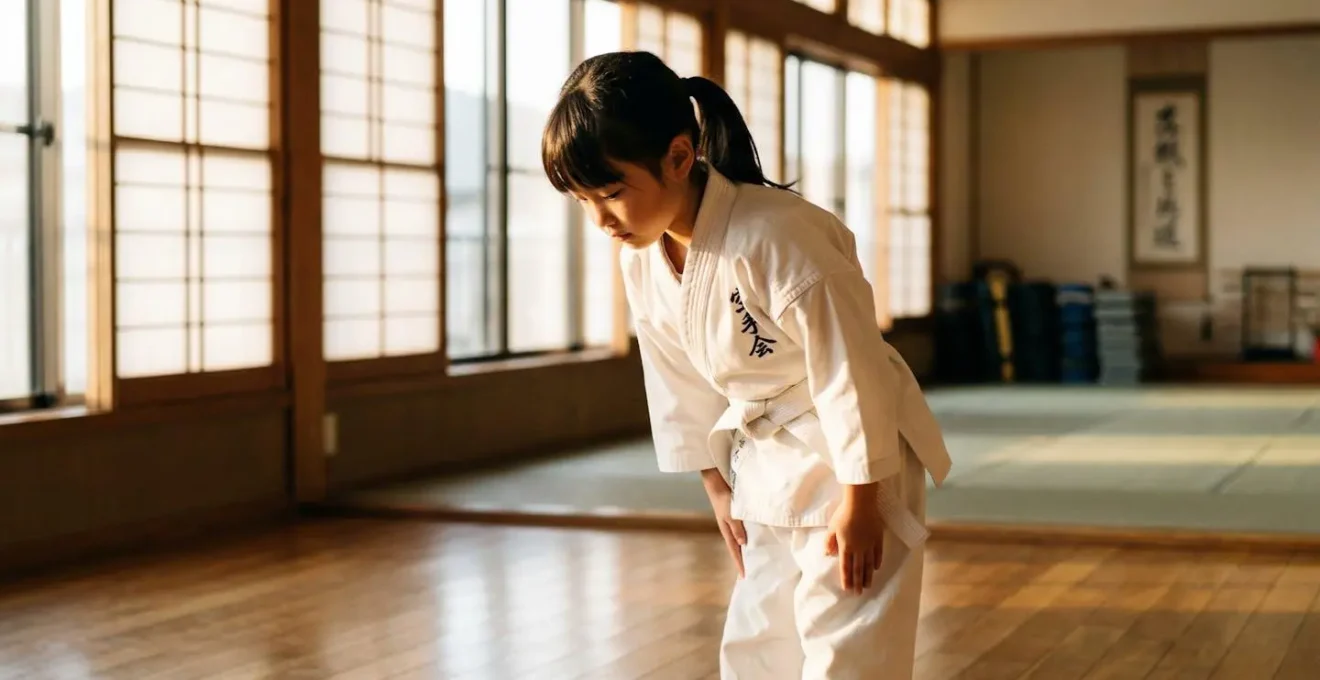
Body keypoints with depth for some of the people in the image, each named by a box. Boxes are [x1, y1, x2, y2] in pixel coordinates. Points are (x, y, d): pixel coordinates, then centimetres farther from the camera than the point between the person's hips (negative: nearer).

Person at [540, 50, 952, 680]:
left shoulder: (780, 238, -30)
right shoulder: (639, 260, -6)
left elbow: (851, 371, -24)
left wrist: (860, 501, -18)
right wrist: (719, 488, 12)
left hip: (850, 463, -7)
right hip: (767, 472, 8)